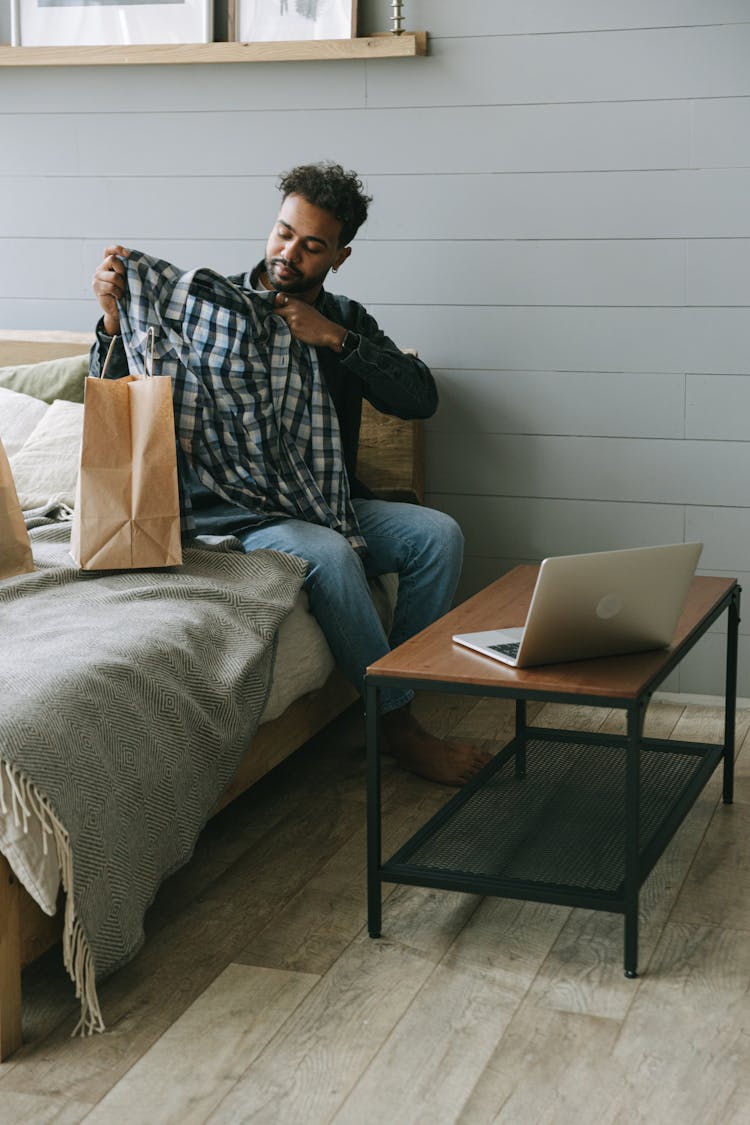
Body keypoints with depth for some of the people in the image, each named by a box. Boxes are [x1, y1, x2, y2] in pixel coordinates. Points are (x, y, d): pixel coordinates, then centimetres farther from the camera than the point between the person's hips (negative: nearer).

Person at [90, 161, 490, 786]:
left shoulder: (346, 320, 12)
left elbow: (421, 399, -2)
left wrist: (334, 338, -13)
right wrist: (114, 317, -22)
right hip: (234, 511, -5)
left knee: (439, 534, -18)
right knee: (330, 554, -34)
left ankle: (400, 684, -7)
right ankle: (399, 726, -20)